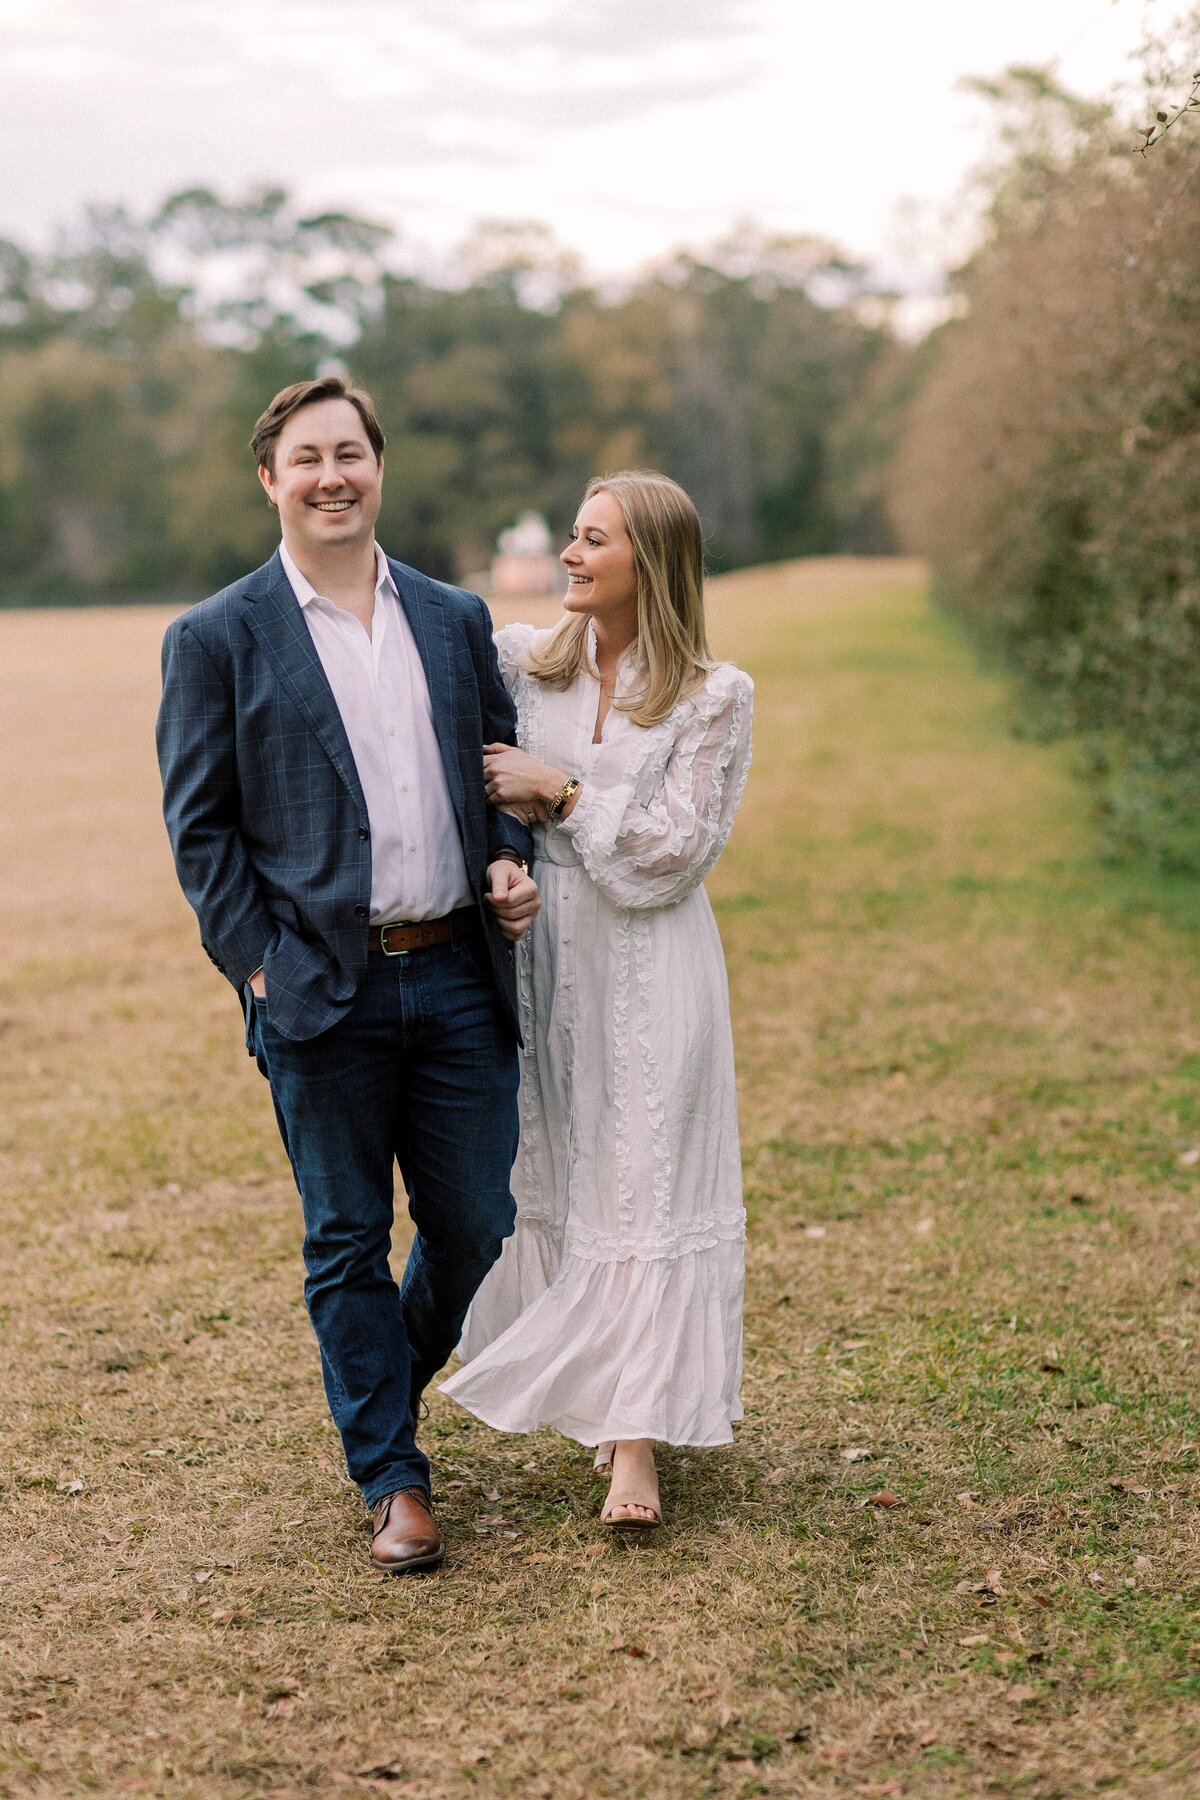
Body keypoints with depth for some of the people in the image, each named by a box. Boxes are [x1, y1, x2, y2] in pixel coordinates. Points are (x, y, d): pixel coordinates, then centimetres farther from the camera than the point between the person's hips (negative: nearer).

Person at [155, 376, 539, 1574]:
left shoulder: (455, 618, 11)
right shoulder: (217, 639, -1)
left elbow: (499, 767, 19)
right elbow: (199, 825, -1)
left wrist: (509, 863, -1)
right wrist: (256, 963, -8)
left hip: (459, 976, 4)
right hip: (324, 989, -3)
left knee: (475, 1225, 10)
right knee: (348, 1243, 7)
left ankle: (381, 1389, 39)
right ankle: (390, 1478, 21)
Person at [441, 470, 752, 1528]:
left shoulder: (714, 697, -4)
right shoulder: (521, 661, 5)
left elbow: (682, 847, -9)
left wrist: (562, 791, -12)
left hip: (649, 964, -4)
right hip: (543, 953, 4)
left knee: (638, 1192, -5)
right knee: (555, 1179, 9)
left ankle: (637, 1448, -4)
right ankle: (604, 1402, 24)